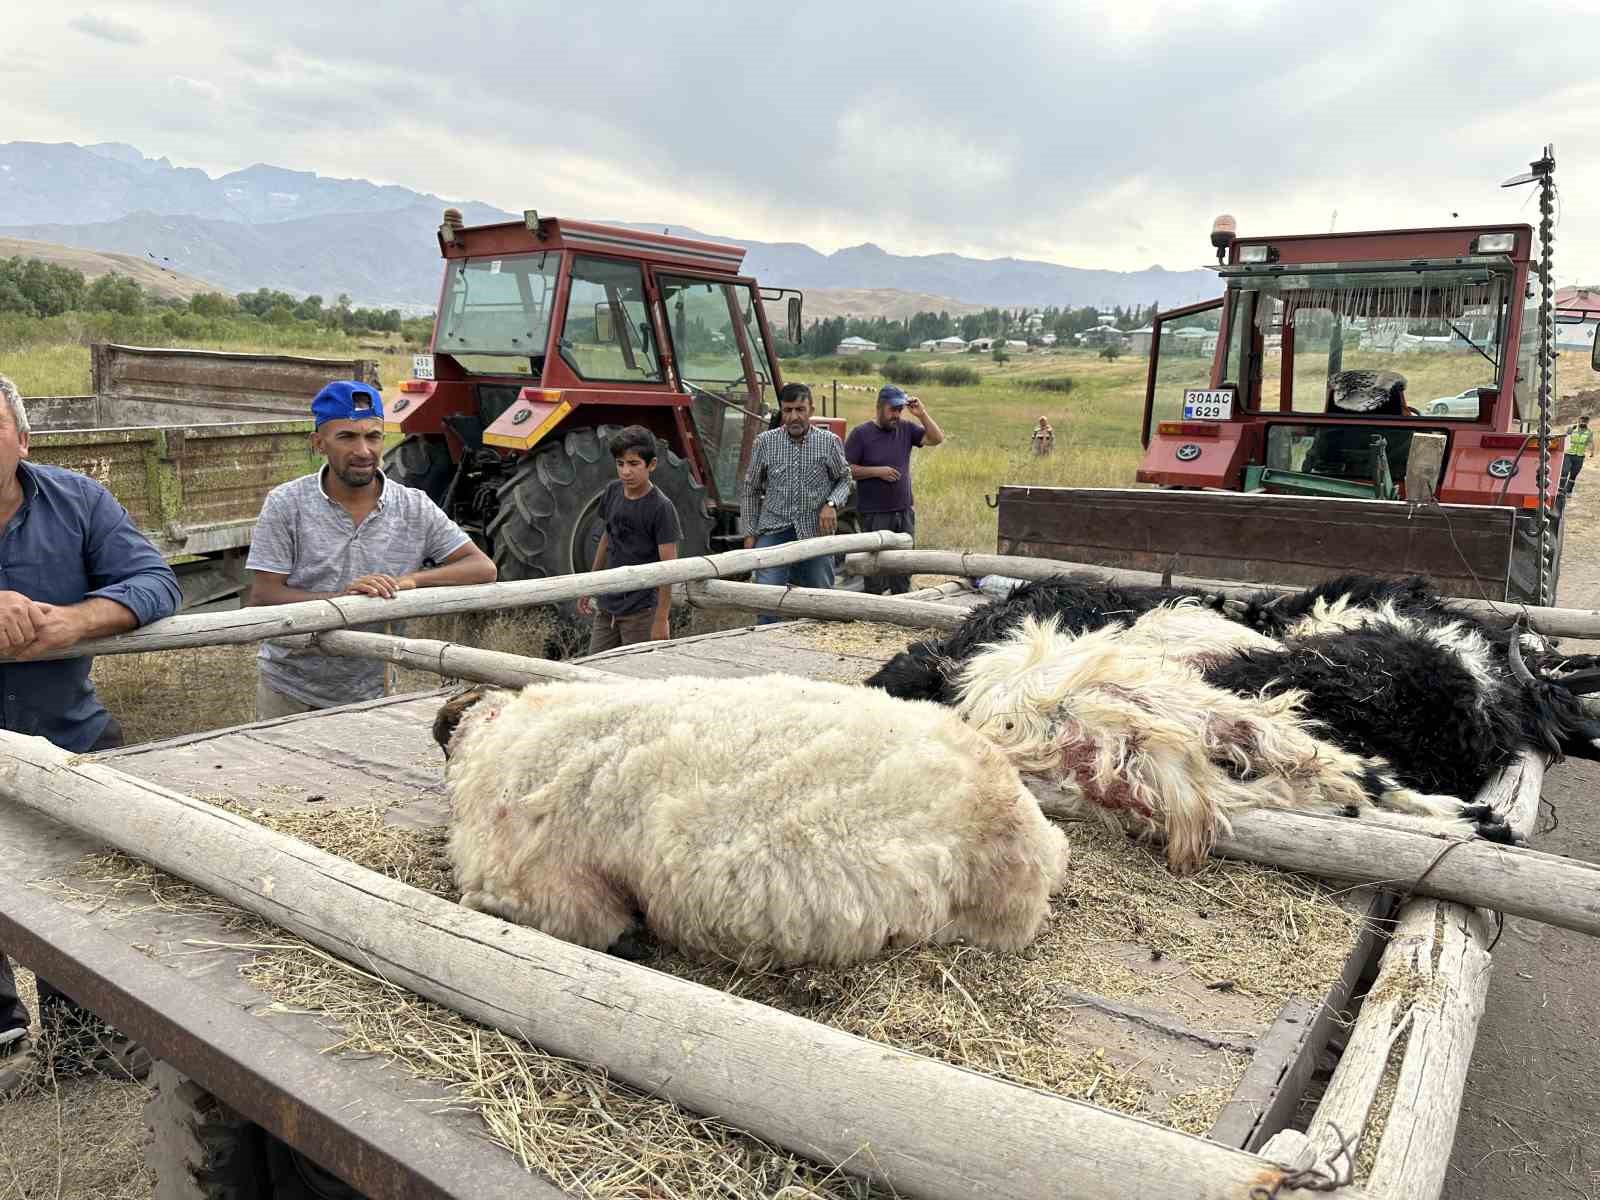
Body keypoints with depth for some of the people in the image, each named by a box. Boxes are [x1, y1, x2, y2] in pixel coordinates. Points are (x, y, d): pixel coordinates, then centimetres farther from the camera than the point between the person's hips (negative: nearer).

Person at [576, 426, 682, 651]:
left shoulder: (660, 508, -17)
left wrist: (661, 620, -18)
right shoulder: (612, 491, 3)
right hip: (607, 606, 7)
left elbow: (669, 566, -16)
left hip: (642, 611, -7)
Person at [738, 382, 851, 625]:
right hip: (773, 531, 0)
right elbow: (750, 489, 8)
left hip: (816, 532, 1)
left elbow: (844, 479, 11)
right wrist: (749, 533, 5)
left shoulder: (829, 442, -1)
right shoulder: (765, 442, 0)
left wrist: (832, 504, -10)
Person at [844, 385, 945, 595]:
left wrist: (923, 414, -8)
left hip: (905, 512, 5)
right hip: (874, 515, -5)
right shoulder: (861, 433, -6)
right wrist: (877, 471, -15)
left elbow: (936, 438, 3)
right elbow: (846, 470, -7)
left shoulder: (906, 428, 7)